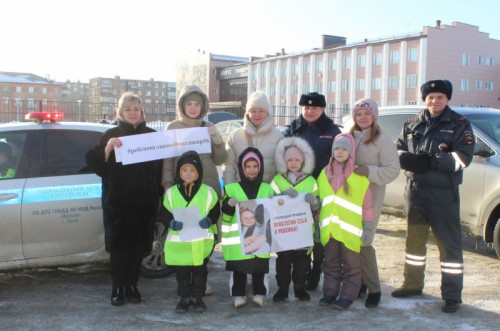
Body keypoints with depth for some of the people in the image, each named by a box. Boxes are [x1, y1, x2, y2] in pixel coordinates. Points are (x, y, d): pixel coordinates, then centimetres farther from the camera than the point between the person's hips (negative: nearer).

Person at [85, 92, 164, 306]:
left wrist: (160, 195, 1)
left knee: (138, 245, 5)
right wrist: (107, 148, -22)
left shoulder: (151, 135, 9)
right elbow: (94, 163, -5)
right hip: (117, 201, -2)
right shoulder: (111, 135, 4)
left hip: (144, 202, 2)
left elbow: (160, 167, 12)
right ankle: (117, 289, 10)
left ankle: (132, 287, 17)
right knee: (118, 244, 1)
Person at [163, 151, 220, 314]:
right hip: (178, 241, 1)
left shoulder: (207, 192, -1)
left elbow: (215, 211, 3)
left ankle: (198, 297, 23)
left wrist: (209, 220, -17)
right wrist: (172, 223, -17)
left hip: (202, 241, -1)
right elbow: (165, 214, 3)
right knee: (181, 272, 9)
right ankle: (184, 298, 23)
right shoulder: (171, 192, 1)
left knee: (200, 270, 9)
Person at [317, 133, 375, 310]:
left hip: (350, 230, -4)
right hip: (329, 229, 4)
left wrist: (369, 227, -6)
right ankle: (330, 292, 26)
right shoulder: (325, 174, 8)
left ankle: (348, 295, 19)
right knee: (331, 264, 15)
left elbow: (367, 204, -3)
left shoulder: (359, 176, -5)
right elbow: (319, 201, 13)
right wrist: (318, 223, 13)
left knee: (351, 265, 8)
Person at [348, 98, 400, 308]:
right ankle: (359, 282, 23)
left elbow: (393, 170, -11)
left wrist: (369, 171, -24)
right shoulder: (348, 137, 9)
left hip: (370, 198, -5)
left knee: (363, 242, -8)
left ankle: (373, 289, 7)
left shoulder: (383, 140, -6)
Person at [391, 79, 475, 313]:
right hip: (415, 190, 5)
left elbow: (463, 158, -12)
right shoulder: (412, 124, 11)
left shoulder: (459, 124, -2)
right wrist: (408, 159, -11)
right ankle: (413, 284, 31)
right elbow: (398, 149, 12)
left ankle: (452, 295, 8)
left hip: (444, 193, -5)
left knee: (449, 243, -1)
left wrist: (430, 162, -21)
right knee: (414, 238, 15)